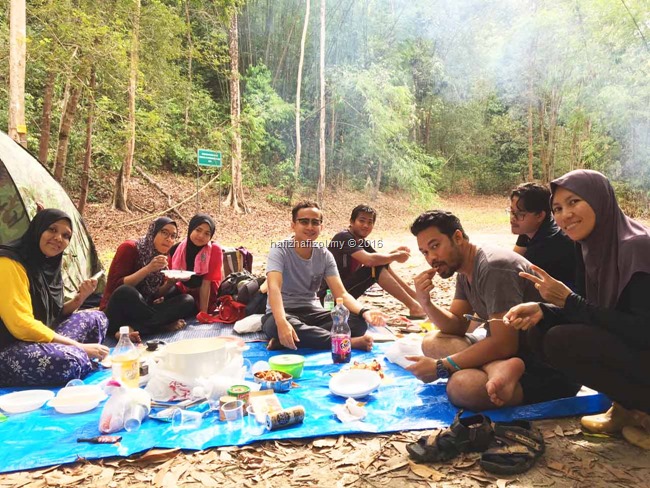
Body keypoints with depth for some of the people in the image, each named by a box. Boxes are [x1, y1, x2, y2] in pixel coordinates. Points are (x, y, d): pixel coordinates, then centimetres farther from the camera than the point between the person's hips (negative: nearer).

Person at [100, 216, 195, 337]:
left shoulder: (165, 258, 6)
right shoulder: (129, 248, -11)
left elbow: (155, 295, 6)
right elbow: (113, 287, -18)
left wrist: (171, 282, -15)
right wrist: (148, 269, -26)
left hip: (141, 312, 6)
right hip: (117, 312, -6)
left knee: (188, 301, -12)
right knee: (125, 292, -38)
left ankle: (134, 328, -26)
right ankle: (163, 326, -19)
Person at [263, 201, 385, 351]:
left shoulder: (325, 255, 0)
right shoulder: (280, 249, -12)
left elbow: (341, 294, -5)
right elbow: (274, 287, -28)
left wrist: (364, 311, -27)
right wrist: (282, 322, -47)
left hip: (313, 312, 4)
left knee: (358, 322, -21)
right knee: (275, 325, -41)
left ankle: (286, 340, -29)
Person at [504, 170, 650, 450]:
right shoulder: (591, 247, 2)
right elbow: (590, 310, 5)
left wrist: (568, 301, -28)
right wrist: (543, 309, -14)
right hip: (623, 347, 8)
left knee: (562, 342, -26)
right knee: (540, 332, -5)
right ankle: (626, 409, 6)